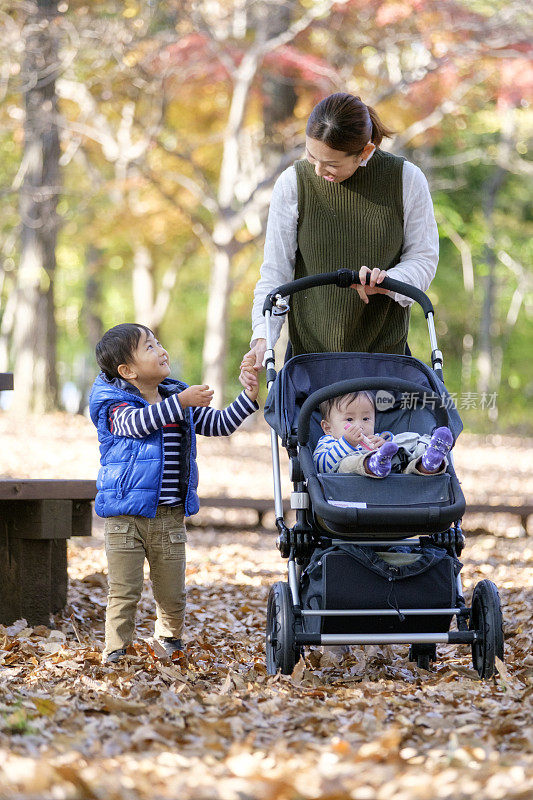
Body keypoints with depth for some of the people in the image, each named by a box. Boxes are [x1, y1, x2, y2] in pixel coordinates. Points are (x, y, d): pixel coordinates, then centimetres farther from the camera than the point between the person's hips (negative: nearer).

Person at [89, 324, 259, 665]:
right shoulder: (115, 405, -8)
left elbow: (219, 424, 15)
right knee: (124, 591, -4)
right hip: (126, 517, -5)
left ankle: (169, 638, 34)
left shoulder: (179, 399, 10)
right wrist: (181, 402, -37)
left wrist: (250, 397, 2)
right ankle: (115, 649, 9)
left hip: (171, 517, 5)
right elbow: (137, 422, -30)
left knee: (172, 594, 10)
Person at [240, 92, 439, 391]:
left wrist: (386, 282, -20)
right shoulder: (293, 183, -4)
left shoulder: (407, 180, -6)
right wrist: (262, 337, -15)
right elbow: (276, 270, -1)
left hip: (384, 346, 0)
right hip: (310, 344, 0)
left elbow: (424, 259, 2)